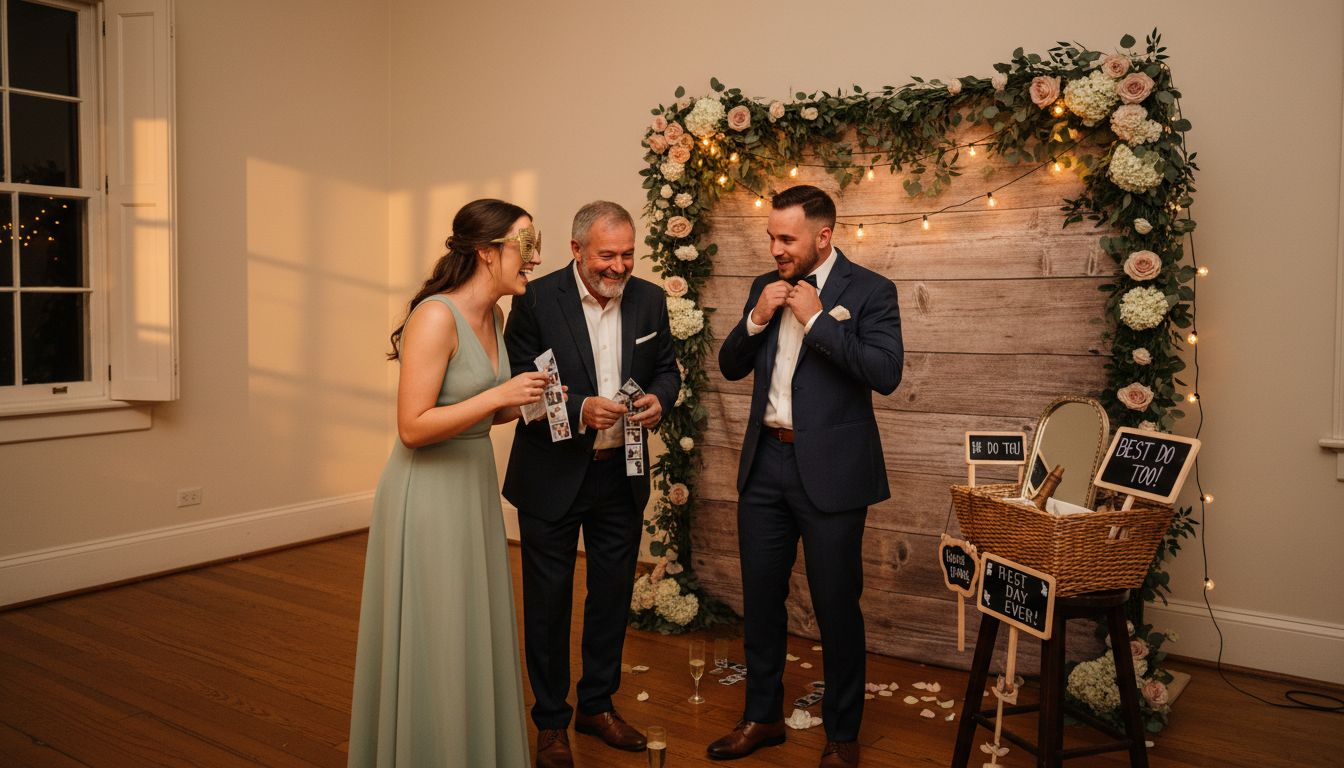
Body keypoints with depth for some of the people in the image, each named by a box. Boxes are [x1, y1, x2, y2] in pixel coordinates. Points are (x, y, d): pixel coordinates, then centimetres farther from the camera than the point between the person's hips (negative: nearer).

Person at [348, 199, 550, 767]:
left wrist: (524, 401, 1)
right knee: (432, 646, 5)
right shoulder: (436, 316, -19)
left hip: (475, 486, 8)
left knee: (476, 636, 18)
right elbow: (413, 427, -22)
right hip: (429, 494, -8)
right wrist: (499, 395, -23)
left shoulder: (493, 316, 7)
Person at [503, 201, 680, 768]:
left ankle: (597, 705, 37)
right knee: (549, 600, 10)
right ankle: (551, 721, 28)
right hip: (553, 476, -4)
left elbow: (666, 367, 9)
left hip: (621, 475, 4)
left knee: (612, 594, 17)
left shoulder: (649, 299, -1)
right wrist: (578, 409, -29)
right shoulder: (536, 300, -14)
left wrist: (659, 398, -14)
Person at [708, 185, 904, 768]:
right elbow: (730, 367, 10)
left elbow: (886, 372, -19)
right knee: (760, 599, 15)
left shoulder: (869, 291, -7)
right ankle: (763, 716, 34)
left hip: (831, 471, -5)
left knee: (837, 608, 6)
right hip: (765, 464, 5)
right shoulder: (765, 287, 9)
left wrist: (816, 318, -19)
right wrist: (755, 319, -8)